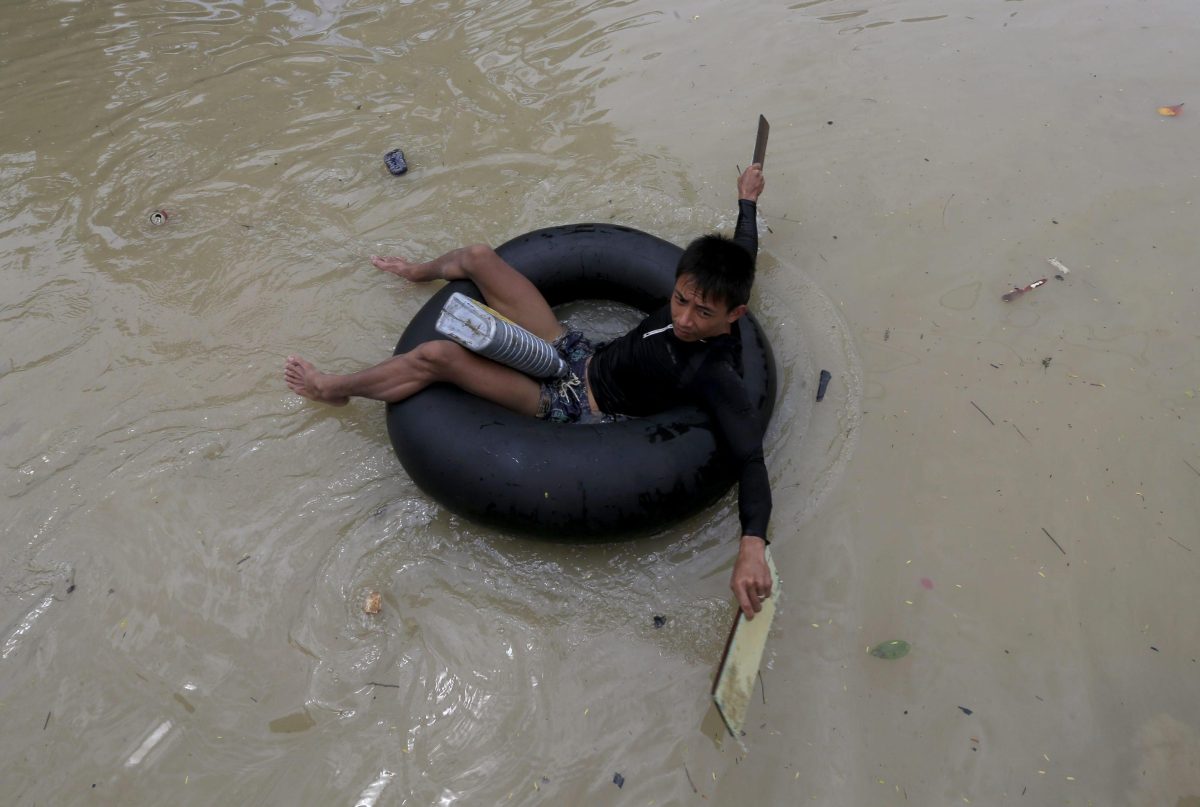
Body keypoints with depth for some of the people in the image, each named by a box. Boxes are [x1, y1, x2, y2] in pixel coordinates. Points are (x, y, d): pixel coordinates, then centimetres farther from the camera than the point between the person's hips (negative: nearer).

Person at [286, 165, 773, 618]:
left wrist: (752, 545, -54)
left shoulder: (715, 376, -30)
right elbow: (740, 255, 10)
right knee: (477, 257, 12)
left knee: (435, 356, -19)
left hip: (578, 409, -7)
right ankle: (420, 273, 51)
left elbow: (750, 457, -40)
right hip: (578, 354, 7)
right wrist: (747, 201, 27)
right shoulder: (698, 293, -11)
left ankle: (334, 389, 14)